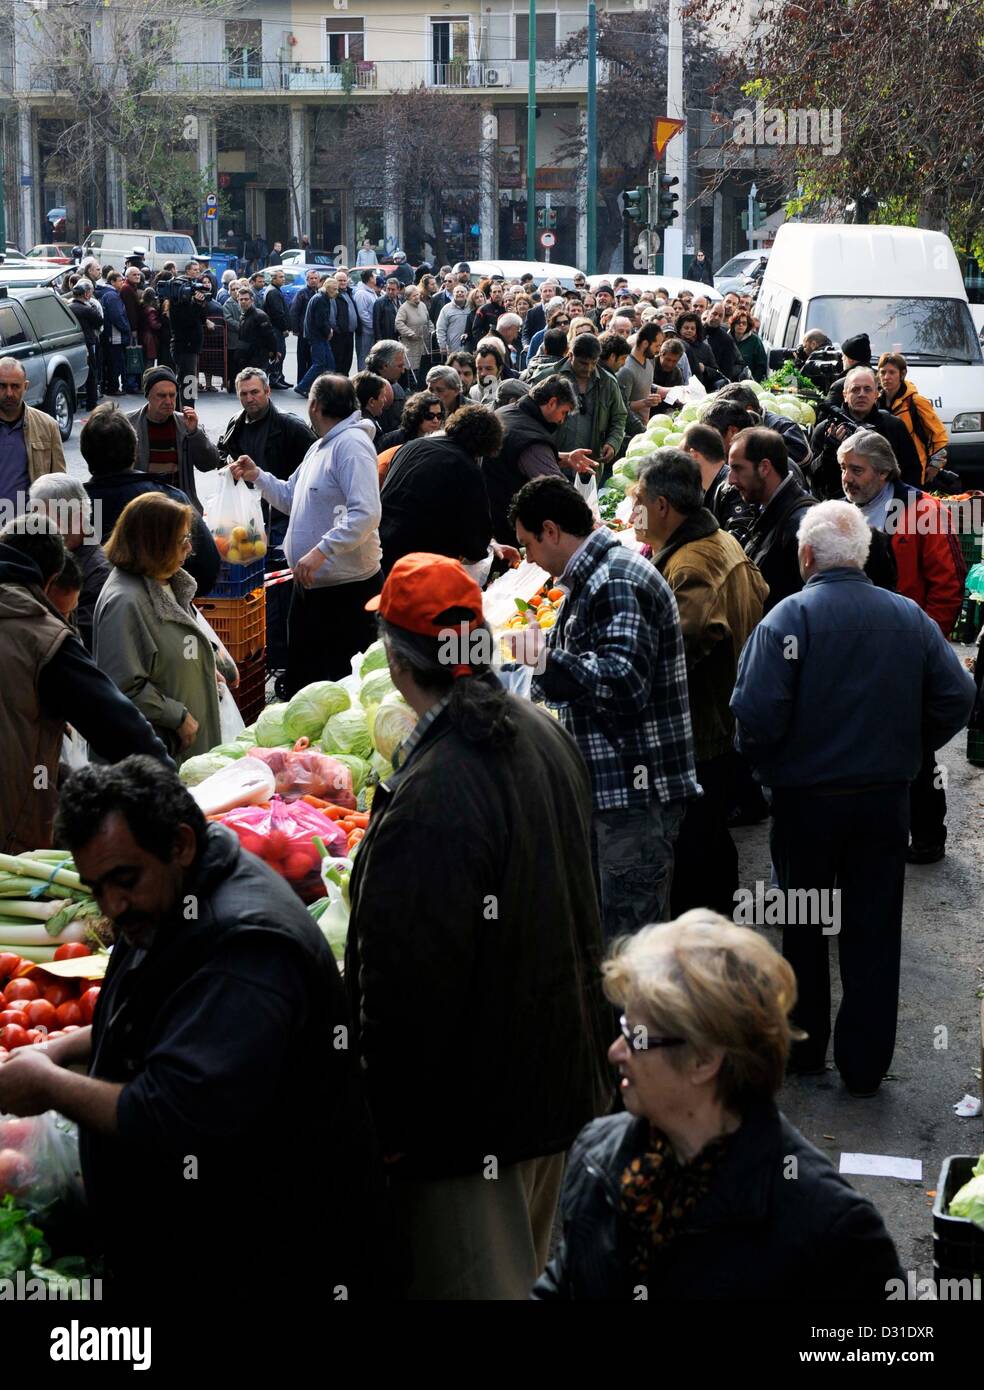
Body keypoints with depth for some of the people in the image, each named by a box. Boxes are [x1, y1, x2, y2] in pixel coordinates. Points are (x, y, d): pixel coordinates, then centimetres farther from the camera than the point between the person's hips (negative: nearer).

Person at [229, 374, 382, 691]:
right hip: (309, 582, 10)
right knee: (301, 676, 17)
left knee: (342, 679, -2)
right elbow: (293, 498, 28)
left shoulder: (351, 444, -17)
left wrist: (321, 550, -33)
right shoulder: (319, 447, 16)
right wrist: (257, 476, 15)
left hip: (346, 586, -10)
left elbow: (366, 513, -28)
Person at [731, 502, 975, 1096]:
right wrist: (906, 749, 11)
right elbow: (957, 698, -2)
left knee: (803, 930, 15)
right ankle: (866, 1064, 17)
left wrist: (765, 762, -3)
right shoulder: (911, 617, -2)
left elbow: (758, 713, -23)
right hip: (887, 797, 3)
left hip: (806, 797, -2)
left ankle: (803, 1050, 28)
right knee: (874, 934, 11)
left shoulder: (789, 617, -14)